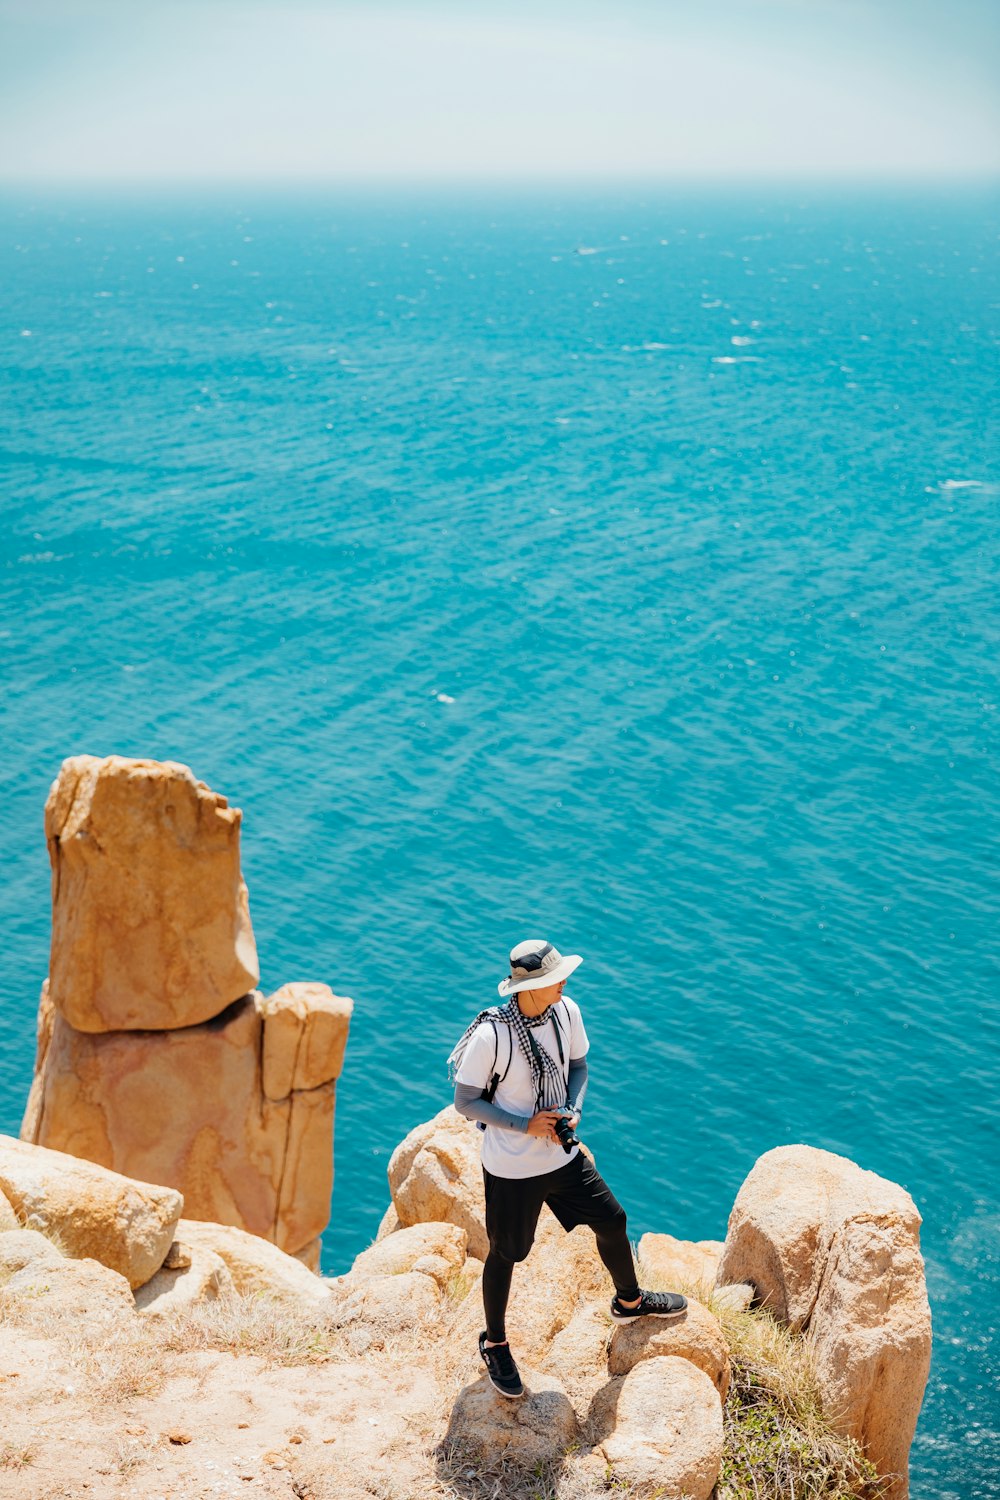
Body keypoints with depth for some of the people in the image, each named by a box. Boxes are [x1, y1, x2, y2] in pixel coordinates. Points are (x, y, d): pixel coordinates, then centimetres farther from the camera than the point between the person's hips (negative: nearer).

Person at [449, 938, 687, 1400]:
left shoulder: (566, 1012, -10)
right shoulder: (489, 1035, -27)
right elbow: (466, 1102, -17)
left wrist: (573, 1111, -10)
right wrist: (526, 1125, -24)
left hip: (564, 1156, 6)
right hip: (511, 1169, -6)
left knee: (612, 1222, 18)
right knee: (504, 1255, 12)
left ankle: (629, 1301, 47)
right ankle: (495, 1344, 37)